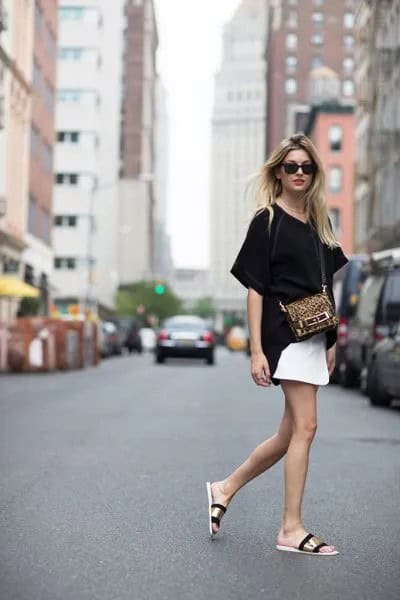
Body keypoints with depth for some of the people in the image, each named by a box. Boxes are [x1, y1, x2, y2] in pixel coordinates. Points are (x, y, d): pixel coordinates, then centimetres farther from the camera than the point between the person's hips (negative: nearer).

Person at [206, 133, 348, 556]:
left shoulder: (319, 222, 15)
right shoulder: (267, 221, -4)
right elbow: (254, 288, -7)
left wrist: (331, 342, 14)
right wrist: (256, 350, -13)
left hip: (314, 335, 8)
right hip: (284, 334, -7)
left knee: (291, 433, 10)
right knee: (304, 427, -9)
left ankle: (225, 488, 24)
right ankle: (291, 529, 0)